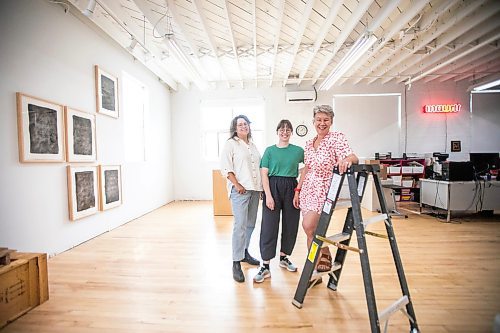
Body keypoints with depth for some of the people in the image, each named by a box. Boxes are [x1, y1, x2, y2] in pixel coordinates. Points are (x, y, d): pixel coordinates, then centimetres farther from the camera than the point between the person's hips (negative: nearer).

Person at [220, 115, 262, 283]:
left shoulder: (253, 145, 18)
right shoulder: (230, 144, 0)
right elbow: (226, 168, -8)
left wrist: (260, 187, 12)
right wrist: (237, 185, -14)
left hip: (255, 189, 6)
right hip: (240, 190, -6)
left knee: (250, 224, 13)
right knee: (240, 225, -9)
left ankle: (244, 252, 31)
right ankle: (236, 263, 3)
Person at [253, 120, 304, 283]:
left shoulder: (298, 150, 6)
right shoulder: (269, 150, 2)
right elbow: (264, 174, -3)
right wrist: (268, 195, -12)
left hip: (291, 189, 3)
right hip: (273, 188, -2)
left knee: (290, 223, 10)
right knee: (269, 225, -3)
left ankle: (284, 257, 33)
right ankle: (265, 266, 8)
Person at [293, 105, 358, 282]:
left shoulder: (337, 137, -8)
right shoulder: (309, 143, 9)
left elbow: (353, 157, -18)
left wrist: (347, 159, -42)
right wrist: (298, 190, 12)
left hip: (323, 190, -6)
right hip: (308, 189, 6)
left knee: (309, 227, -15)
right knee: (311, 230, 11)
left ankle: (325, 255, 15)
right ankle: (315, 270, 30)